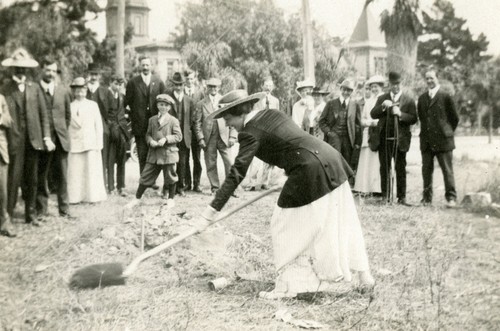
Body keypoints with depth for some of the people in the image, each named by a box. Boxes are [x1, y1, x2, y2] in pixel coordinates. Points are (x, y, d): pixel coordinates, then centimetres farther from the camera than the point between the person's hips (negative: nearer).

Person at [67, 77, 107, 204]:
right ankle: (76, 197, 3)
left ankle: (93, 196, 8)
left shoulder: (93, 105, 9)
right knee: (75, 171, -2)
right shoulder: (70, 107, 5)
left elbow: (98, 125, 7)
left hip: (91, 143, 1)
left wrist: (99, 144, 1)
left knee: (92, 171, 1)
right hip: (75, 143, -1)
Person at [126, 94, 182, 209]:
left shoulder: (173, 121, -3)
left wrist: (166, 139, -18)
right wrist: (151, 141, -8)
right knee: (146, 176, 6)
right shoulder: (152, 120, 10)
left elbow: (178, 136, -6)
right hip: (154, 154, 3)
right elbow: (148, 134, 13)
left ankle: (170, 199, 23)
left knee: (170, 177, 6)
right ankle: (137, 199, 14)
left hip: (168, 153, -3)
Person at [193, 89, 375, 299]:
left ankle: (287, 286, 12)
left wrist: (210, 213, -15)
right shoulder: (271, 114, 16)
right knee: (340, 222, 19)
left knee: (287, 226, 5)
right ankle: (363, 274, 29)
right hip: (330, 162, 9)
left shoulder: (250, 132, -8)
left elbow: (236, 175, -14)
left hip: (310, 171, -9)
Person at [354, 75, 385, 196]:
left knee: (378, 162, -8)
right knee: (366, 162, -1)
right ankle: (366, 189, 0)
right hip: (368, 135, 5)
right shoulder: (368, 101, 21)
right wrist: (370, 122, -3)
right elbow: (363, 120, 16)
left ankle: (378, 189, -8)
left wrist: (376, 122, -13)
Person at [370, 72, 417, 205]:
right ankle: (385, 196, 10)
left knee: (400, 169, 1)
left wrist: (400, 114, -18)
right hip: (384, 139, 2)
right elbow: (373, 114, 2)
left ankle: (402, 197, 6)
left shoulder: (408, 100, 4)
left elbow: (413, 119, -4)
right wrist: (382, 106, -14)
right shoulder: (382, 98, 12)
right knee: (384, 168, 5)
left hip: (400, 139, -2)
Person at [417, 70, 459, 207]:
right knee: (426, 170, 6)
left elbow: (454, 118, 2)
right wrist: (426, 131, 11)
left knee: (447, 170, -2)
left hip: (443, 140, -5)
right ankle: (427, 198, 13)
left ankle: (451, 198, 3)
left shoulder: (446, 96, -3)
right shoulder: (422, 98, 13)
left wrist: (447, 132, 6)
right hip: (426, 141, 5)